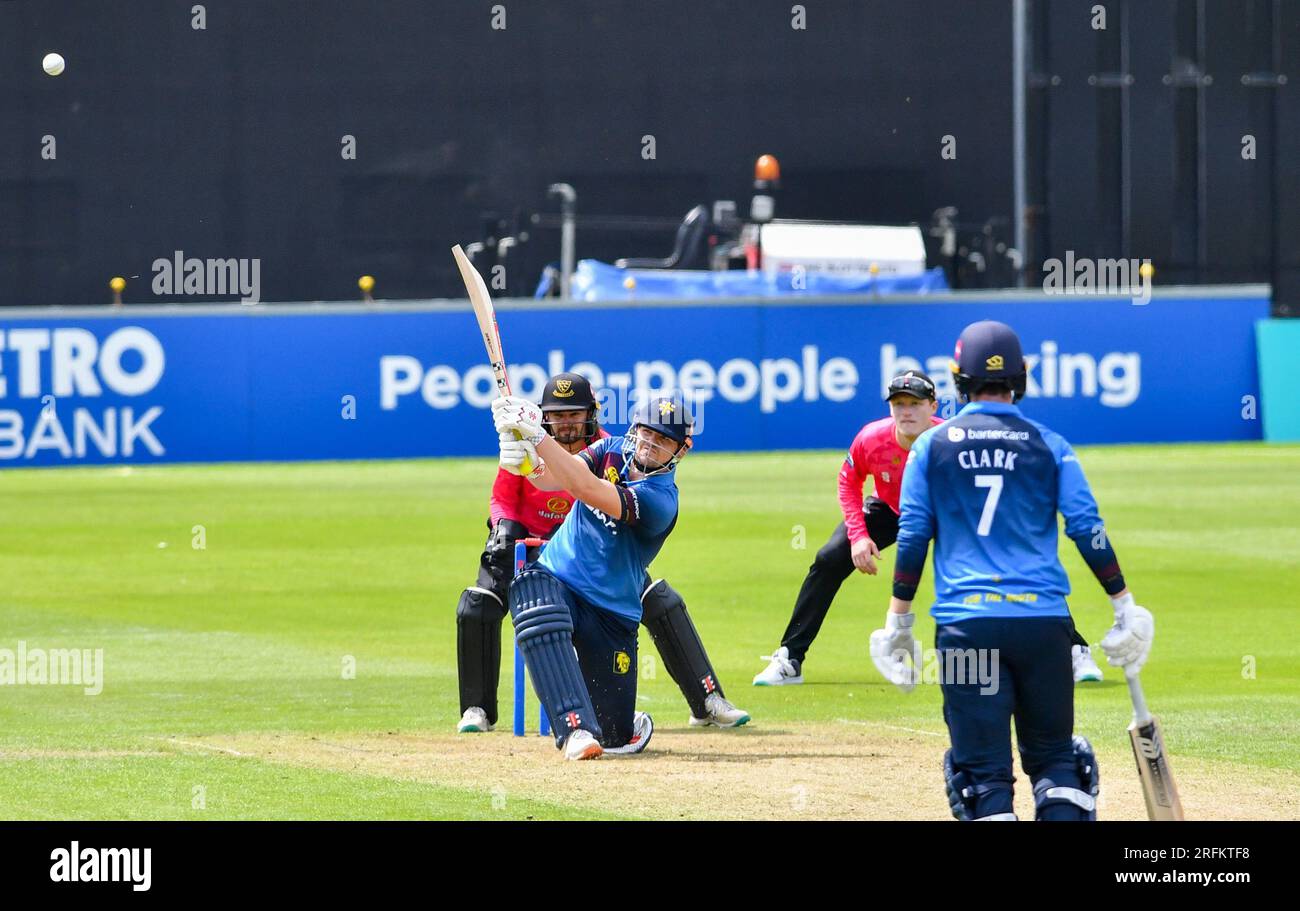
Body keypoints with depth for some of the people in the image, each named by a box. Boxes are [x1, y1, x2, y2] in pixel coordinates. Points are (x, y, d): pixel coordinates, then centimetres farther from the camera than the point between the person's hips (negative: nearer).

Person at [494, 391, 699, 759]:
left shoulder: (660, 500, -19)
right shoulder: (612, 450, 0)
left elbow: (586, 488, -33)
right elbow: (554, 478, -16)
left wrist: (537, 435, -40)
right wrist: (527, 462, -39)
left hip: (611, 611, -3)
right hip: (554, 577, 3)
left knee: (617, 736, -2)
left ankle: (630, 727, 41)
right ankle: (577, 728, -40)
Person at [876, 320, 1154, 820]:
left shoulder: (932, 446, 6)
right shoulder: (1049, 446, 6)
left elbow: (912, 537, 5)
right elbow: (1088, 530, 2)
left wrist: (898, 619, 11)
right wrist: (1125, 606, 8)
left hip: (965, 623, -1)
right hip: (1043, 618, 1)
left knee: (982, 765, 0)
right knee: (1053, 753, 11)